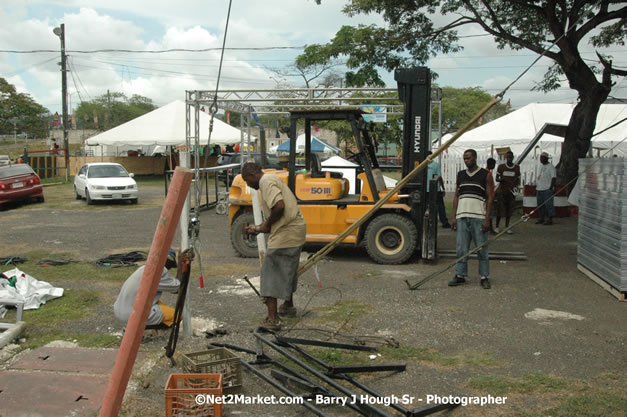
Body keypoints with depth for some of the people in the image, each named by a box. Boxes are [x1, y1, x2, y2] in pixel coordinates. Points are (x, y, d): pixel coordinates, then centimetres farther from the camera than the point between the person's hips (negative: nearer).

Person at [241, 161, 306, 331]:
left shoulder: (266, 181, -11)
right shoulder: (271, 180, 20)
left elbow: (279, 206, -26)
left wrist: (266, 225, -12)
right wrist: (259, 228, 16)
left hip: (285, 233, -11)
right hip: (296, 231, 11)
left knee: (271, 274, -5)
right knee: (287, 270, 26)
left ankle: (272, 319, -6)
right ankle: (288, 306, 44)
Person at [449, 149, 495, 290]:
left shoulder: (486, 175, 2)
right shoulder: (460, 175, 14)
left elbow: (490, 198, -1)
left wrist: (487, 219, -9)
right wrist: (454, 217, 7)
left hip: (479, 217, -3)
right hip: (462, 216, 4)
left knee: (482, 248, 1)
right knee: (461, 248, 4)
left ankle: (484, 277, 9)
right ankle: (460, 275, 13)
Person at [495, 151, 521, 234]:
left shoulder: (517, 167, 5)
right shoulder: (501, 167, 0)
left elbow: (518, 179, 11)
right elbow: (497, 179, 3)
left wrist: (516, 186, -10)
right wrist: (501, 179, -20)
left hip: (511, 191, 2)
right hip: (501, 191, -2)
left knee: (509, 209, 4)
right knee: (500, 209, -3)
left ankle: (507, 227, 13)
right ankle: (497, 226, 11)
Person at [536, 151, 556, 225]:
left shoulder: (550, 167, -6)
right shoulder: (540, 166, 17)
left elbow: (553, 178, -11)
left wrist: (551, 187, -18)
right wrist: (536, 186, 19)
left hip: (547, 189, -8)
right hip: (539, 189, 8)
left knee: (548, 204, -8)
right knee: (540, 204, 10)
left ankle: (550, 219, -6)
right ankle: (541, 218, 18)